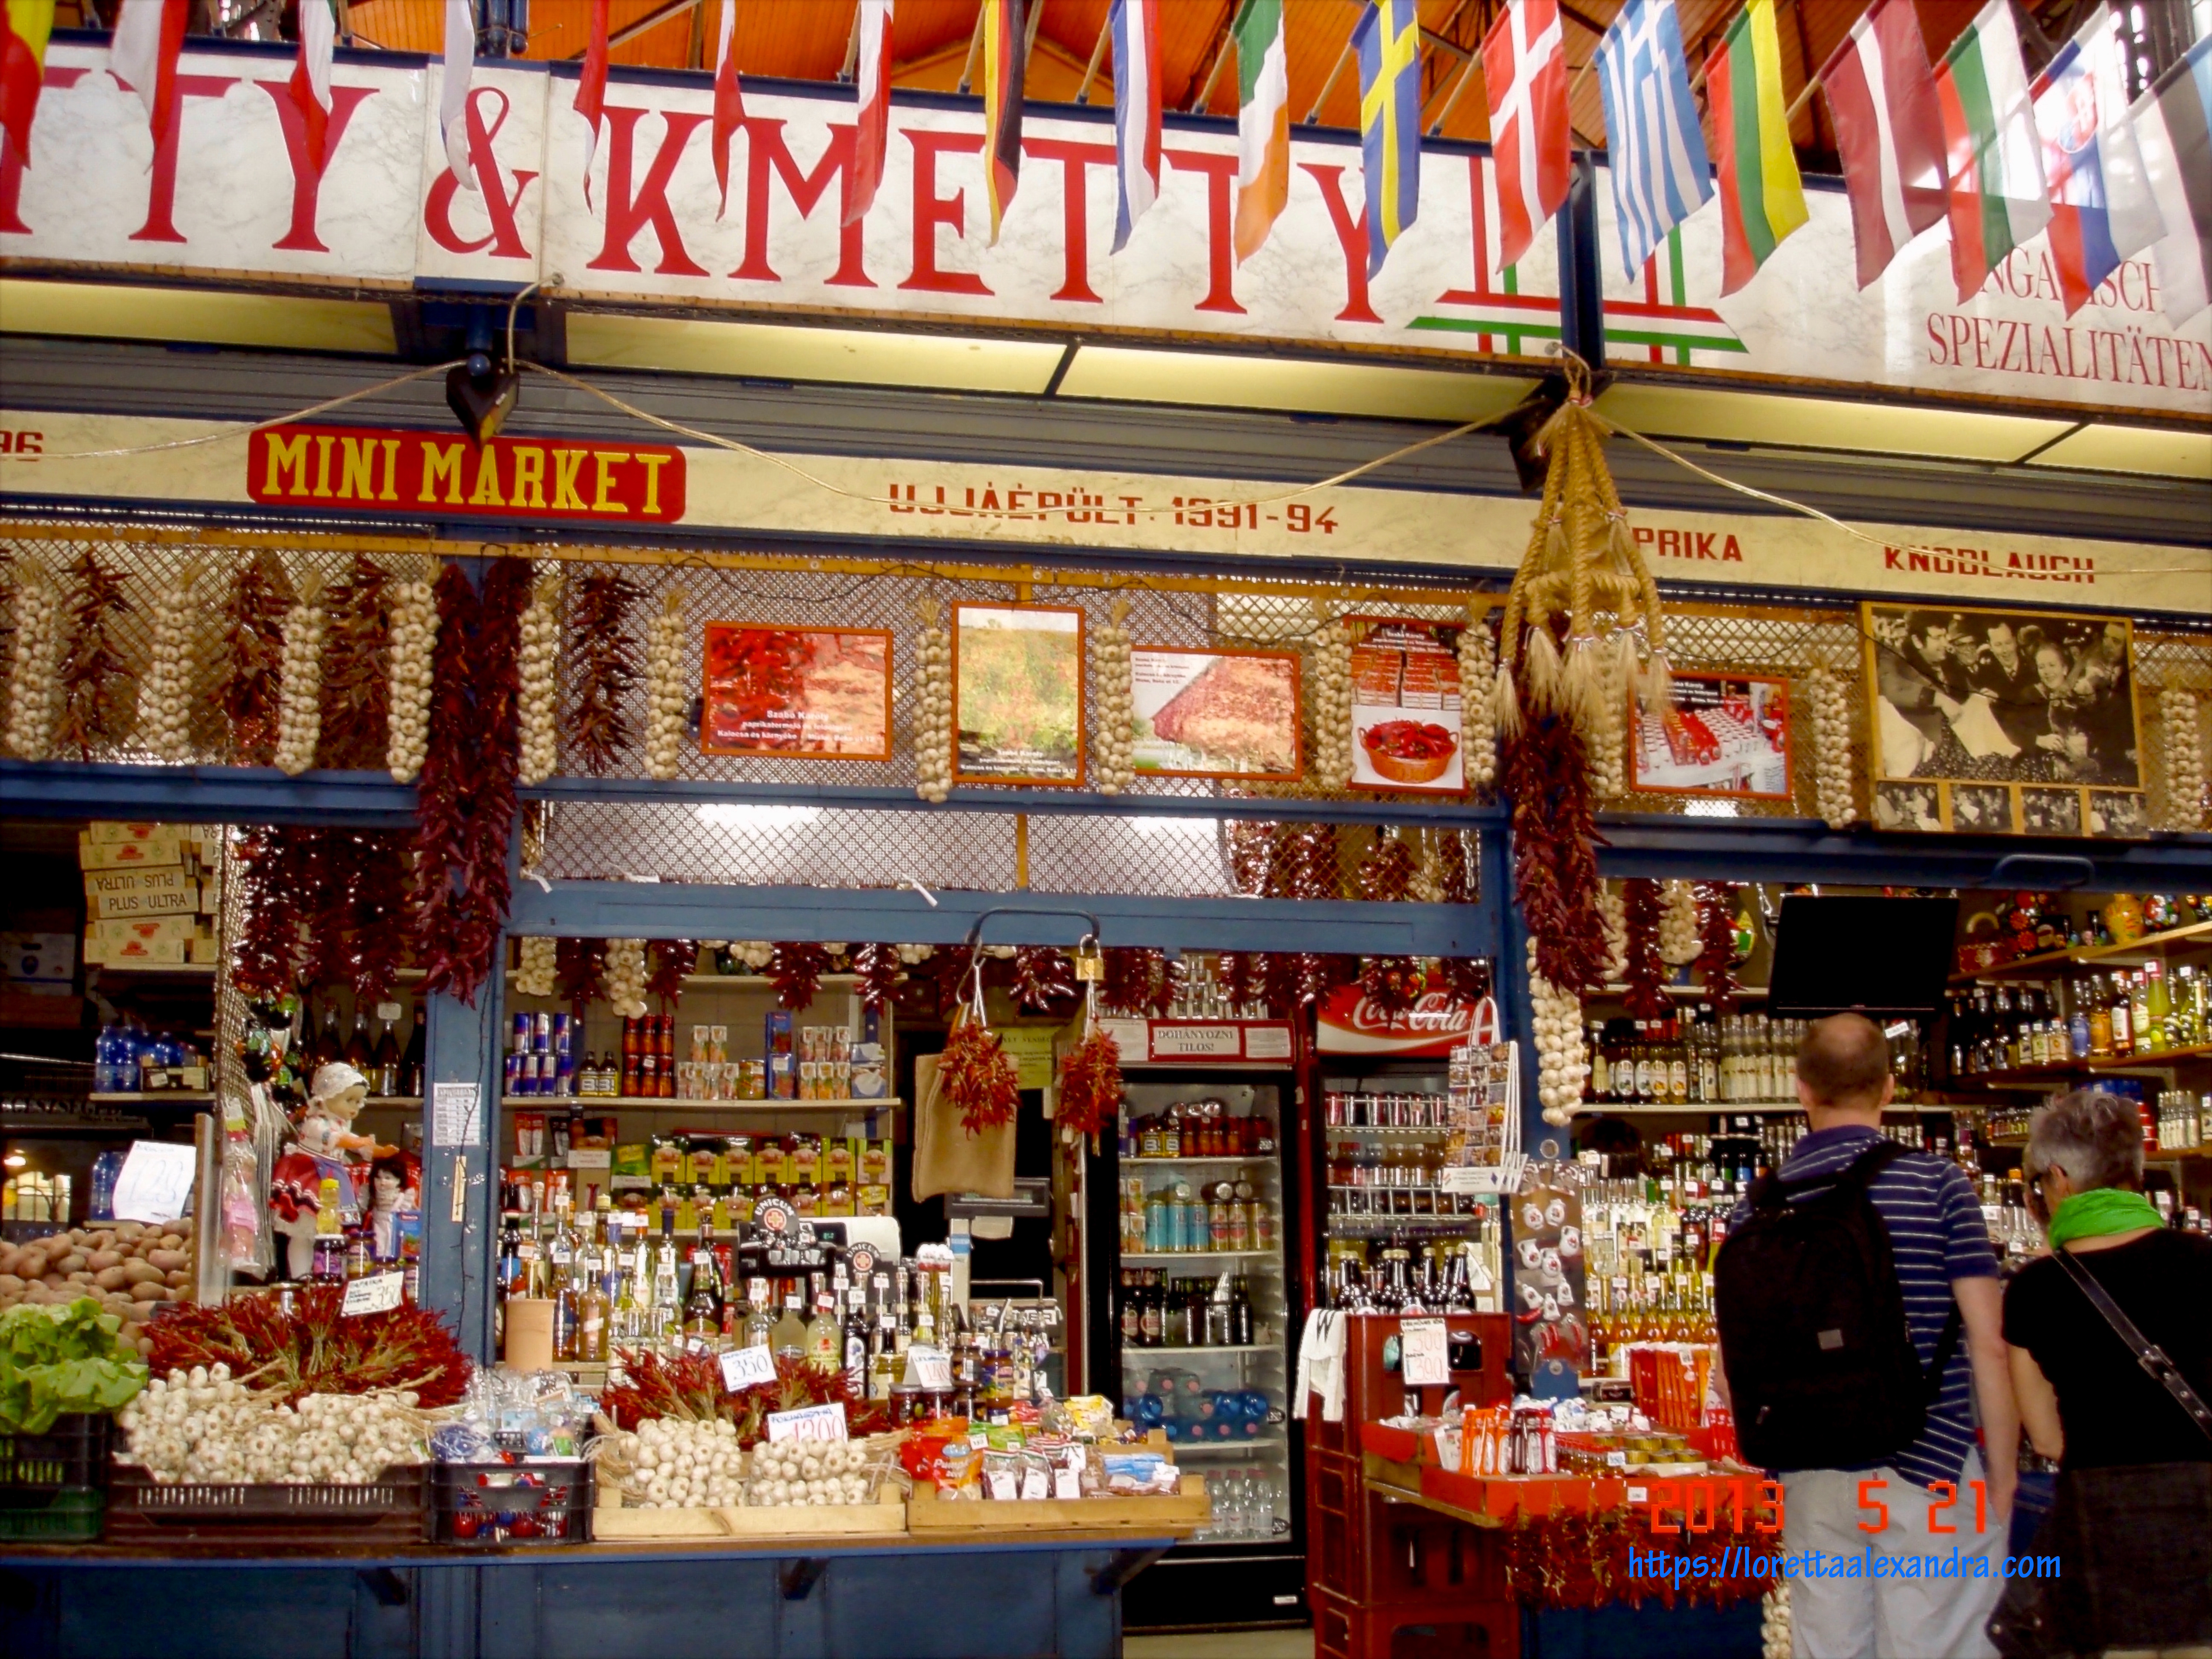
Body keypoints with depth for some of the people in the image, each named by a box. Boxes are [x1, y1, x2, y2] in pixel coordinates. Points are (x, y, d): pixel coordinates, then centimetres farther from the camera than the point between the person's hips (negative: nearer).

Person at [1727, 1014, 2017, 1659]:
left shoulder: (1758, 1207, 2)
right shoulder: (1938, 1183, -7)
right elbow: (1988, 1345, -9)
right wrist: (2003, 1478, -1)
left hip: (1812, 1479, 4)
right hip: (1929, 1472, -3)